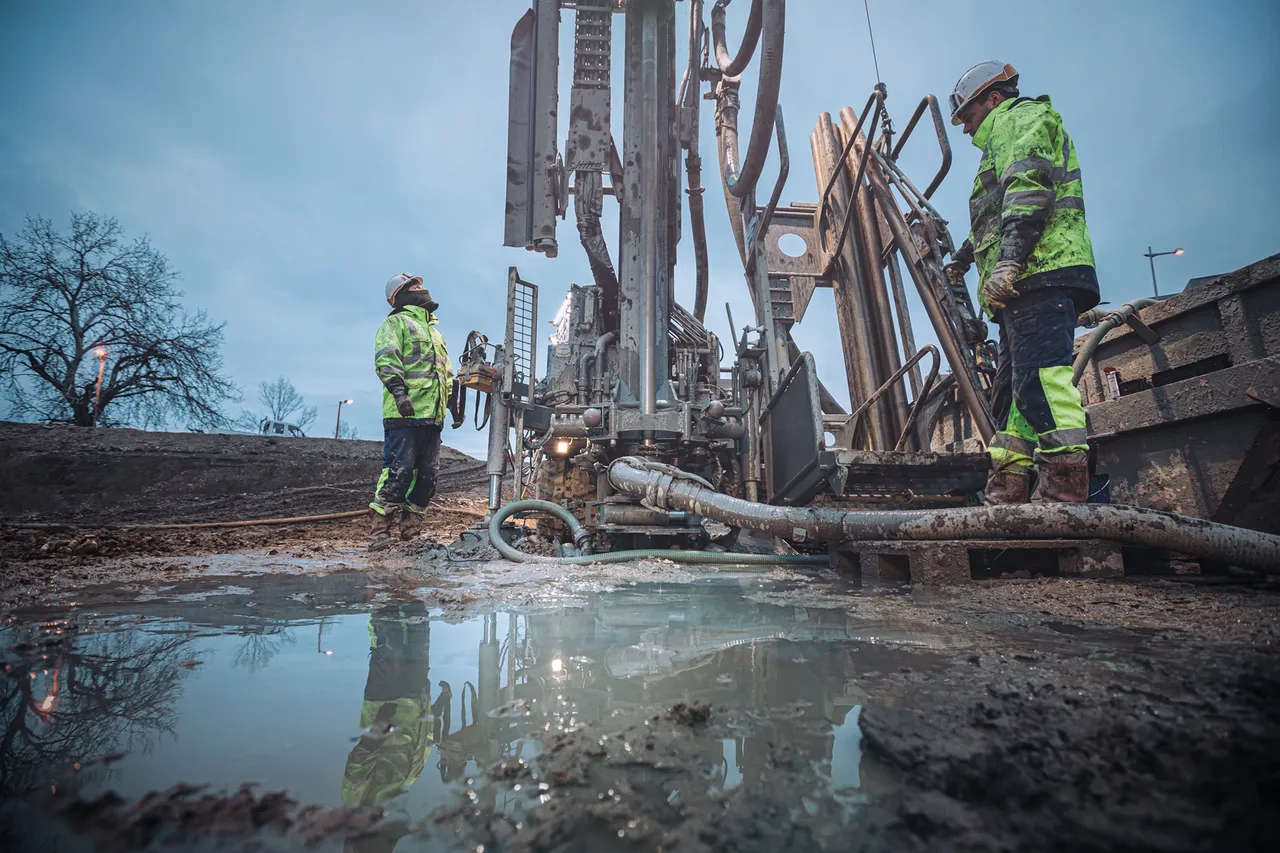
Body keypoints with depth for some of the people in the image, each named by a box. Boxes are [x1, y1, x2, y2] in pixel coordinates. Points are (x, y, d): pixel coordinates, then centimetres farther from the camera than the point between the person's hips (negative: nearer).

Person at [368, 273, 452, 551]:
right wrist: (398, 389, -23)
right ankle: (378, 530, -4)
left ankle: (411, 528, 13)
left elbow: (446, 373, 32)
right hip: (405, 413, -8)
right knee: (398, 471, -12)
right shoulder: (396, 322, 6)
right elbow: (385, 359, -10)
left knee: (427, 475, 4)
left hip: (433, 415, 8)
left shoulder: (434, 331, 31)